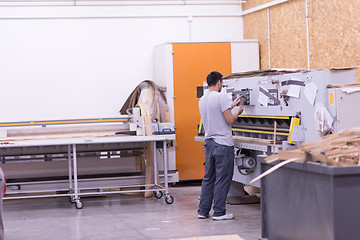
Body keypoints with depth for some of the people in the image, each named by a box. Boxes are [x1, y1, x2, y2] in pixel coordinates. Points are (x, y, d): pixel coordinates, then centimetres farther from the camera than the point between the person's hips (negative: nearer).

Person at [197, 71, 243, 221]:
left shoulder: (202, 100, 11)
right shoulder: (221, 97, -14)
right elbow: (230, 120, -14)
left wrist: (230, 106, 33)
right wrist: (237, 112, 6)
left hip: (209, 143, 8)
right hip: (223, 144, -8)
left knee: (208, 178, 14)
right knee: (222, 179, -2)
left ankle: (203, 211, 16)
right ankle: (219, 212, 1)